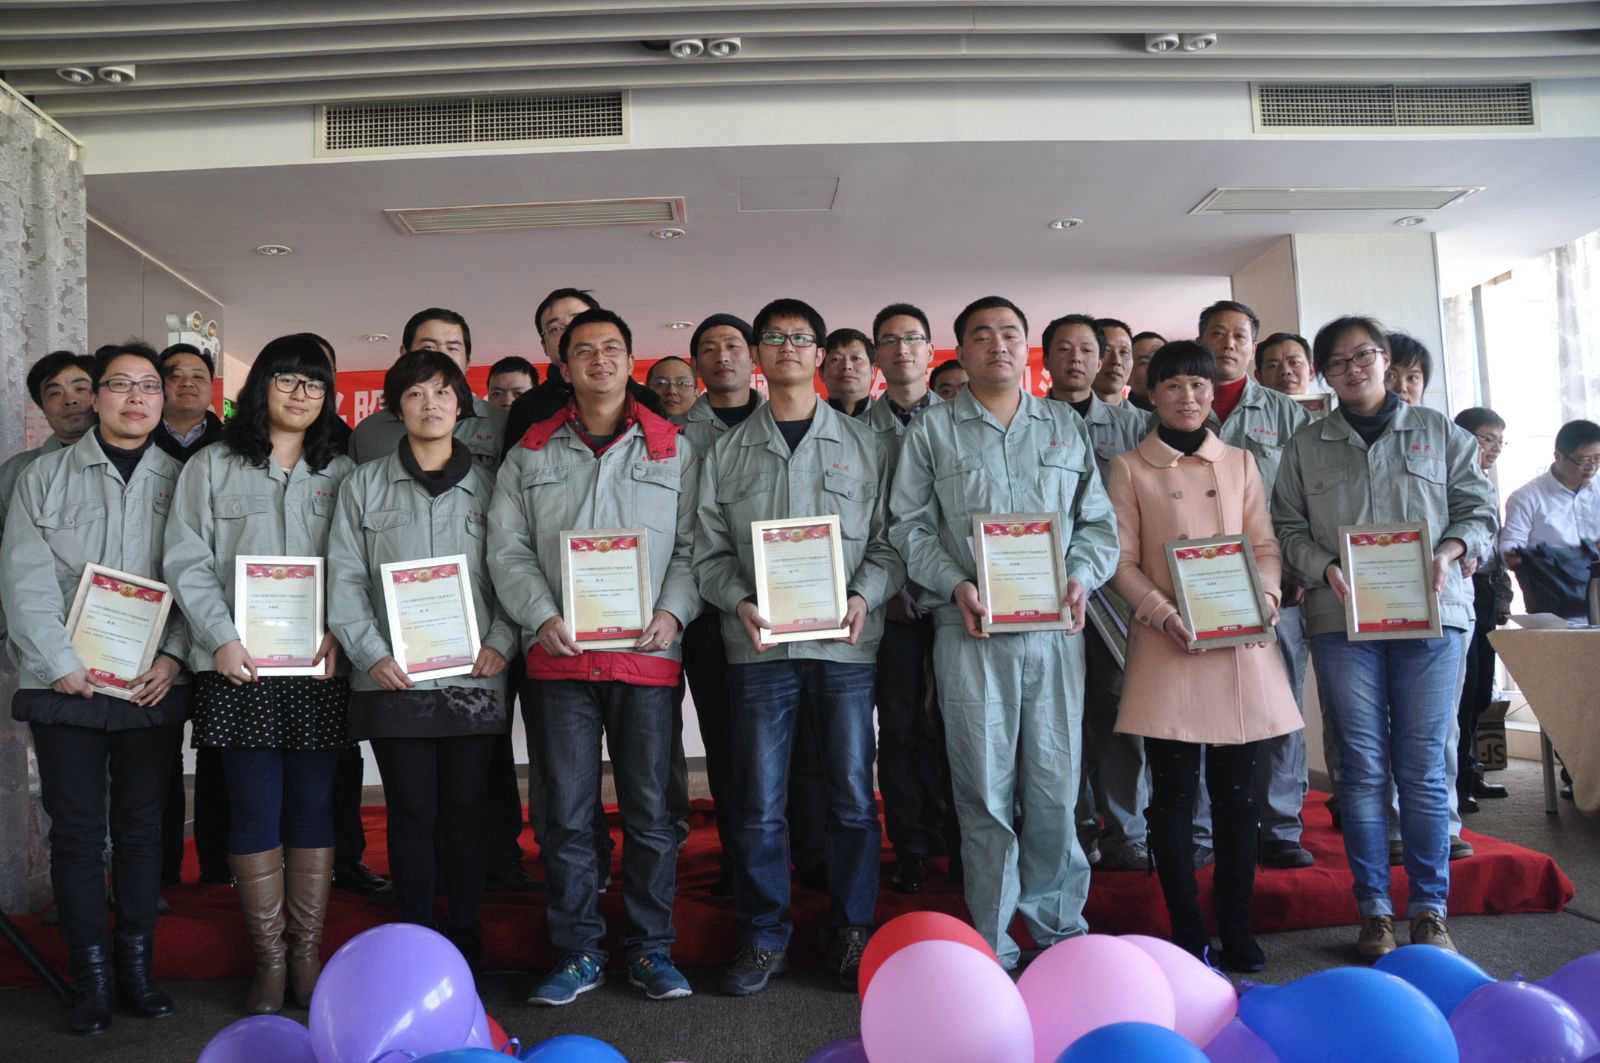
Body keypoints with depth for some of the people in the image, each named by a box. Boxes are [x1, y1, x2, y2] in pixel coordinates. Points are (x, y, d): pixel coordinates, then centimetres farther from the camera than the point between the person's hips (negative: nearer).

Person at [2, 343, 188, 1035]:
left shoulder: (180, 482, 7)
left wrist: (173, 656, -11)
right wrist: (62, 665, -12)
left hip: (152, 687, 1)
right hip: (66, 686, -1)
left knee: (142, 826, 8)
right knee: (77, 829, 3)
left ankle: (138, 966, 18)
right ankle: (91, 975, 12)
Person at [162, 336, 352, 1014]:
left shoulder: (342, 473, 11)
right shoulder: (211, 467, 8)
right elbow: (188, 563, 2)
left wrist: (338, 633, -10)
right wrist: (222, 638, -10)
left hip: (319, 668, 1)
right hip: (238, 667, -1)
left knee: (313, 808, 4)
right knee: (254, 810, 2)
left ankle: (307, 956, 15)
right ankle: (269, 960, 13)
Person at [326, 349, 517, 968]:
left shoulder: (489, 486, 9)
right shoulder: (364, 485, 8)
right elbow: (345, 578, 4)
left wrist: (501, 644, -8)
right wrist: (371, 654, -8)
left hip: (474, 679, 1)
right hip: (395, 681, 0)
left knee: (466, 812, 6)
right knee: (411, 813, 3)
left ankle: (465, 943, 19)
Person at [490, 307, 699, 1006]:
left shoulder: (672, 448, 9)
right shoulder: (532, 453, 11)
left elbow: (693, 545, 5)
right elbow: (507, 548, 6)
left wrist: (672, 613, -10)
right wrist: (542, 617, -9)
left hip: (648, 653, 0)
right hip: (560, 654, 1)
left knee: (649, 808, 5)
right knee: (567, 811, 5)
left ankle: (650, 949, 18)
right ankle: (577, 953, 18)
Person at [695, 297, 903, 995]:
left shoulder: (864, 445, 9)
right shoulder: (727, 452, 10)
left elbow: (889, 539, 6)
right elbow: (709, 550, 7)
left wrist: (865, 596, -10)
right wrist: (739, 601, -10)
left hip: (846, 643, 0)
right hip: (758, 645, 1)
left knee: (852, 795, 5)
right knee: (759, 801, 4)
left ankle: (853, 933, 21)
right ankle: (763, 938, 19)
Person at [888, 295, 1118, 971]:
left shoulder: (1067, 427, 16)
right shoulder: (932, 430, 9)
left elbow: (1097, 519, 14)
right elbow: (910, 525, 3)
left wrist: (1082, 577, -4)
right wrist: (954, 583, -11)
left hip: (1056, 628, 2)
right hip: (971, 630, -2)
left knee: (1055, 785, 4)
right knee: (985, 789, 1)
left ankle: (1058, 927, 21)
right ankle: (992, 946, 12)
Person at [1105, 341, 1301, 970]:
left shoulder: (1240, 463, 14)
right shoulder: (1128, 469, 5)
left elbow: (1265, 545, 12)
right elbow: (1123, 560, 0)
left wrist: (1266, 594, -8)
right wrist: (1162, 612, -15)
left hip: (1241, 642, 3)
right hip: (1168, 646, -2)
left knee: (1237, 791, 6)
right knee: (1174, 792, 1)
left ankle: (1236, 928, 17)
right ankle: (1187, 933, 12)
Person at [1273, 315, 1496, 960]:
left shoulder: (1437, 431, 12)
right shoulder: (1307, 446, 12)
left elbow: (1478, 507, 10)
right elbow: (1288, 527, 8)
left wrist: (1449, 553, -8)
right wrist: (1325, 568, -10)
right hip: (1342, 619, 0)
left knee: (1423, 766, 1)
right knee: (1363, 767, 1)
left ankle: (1430, 909, 13)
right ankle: (1374, 911, 10)